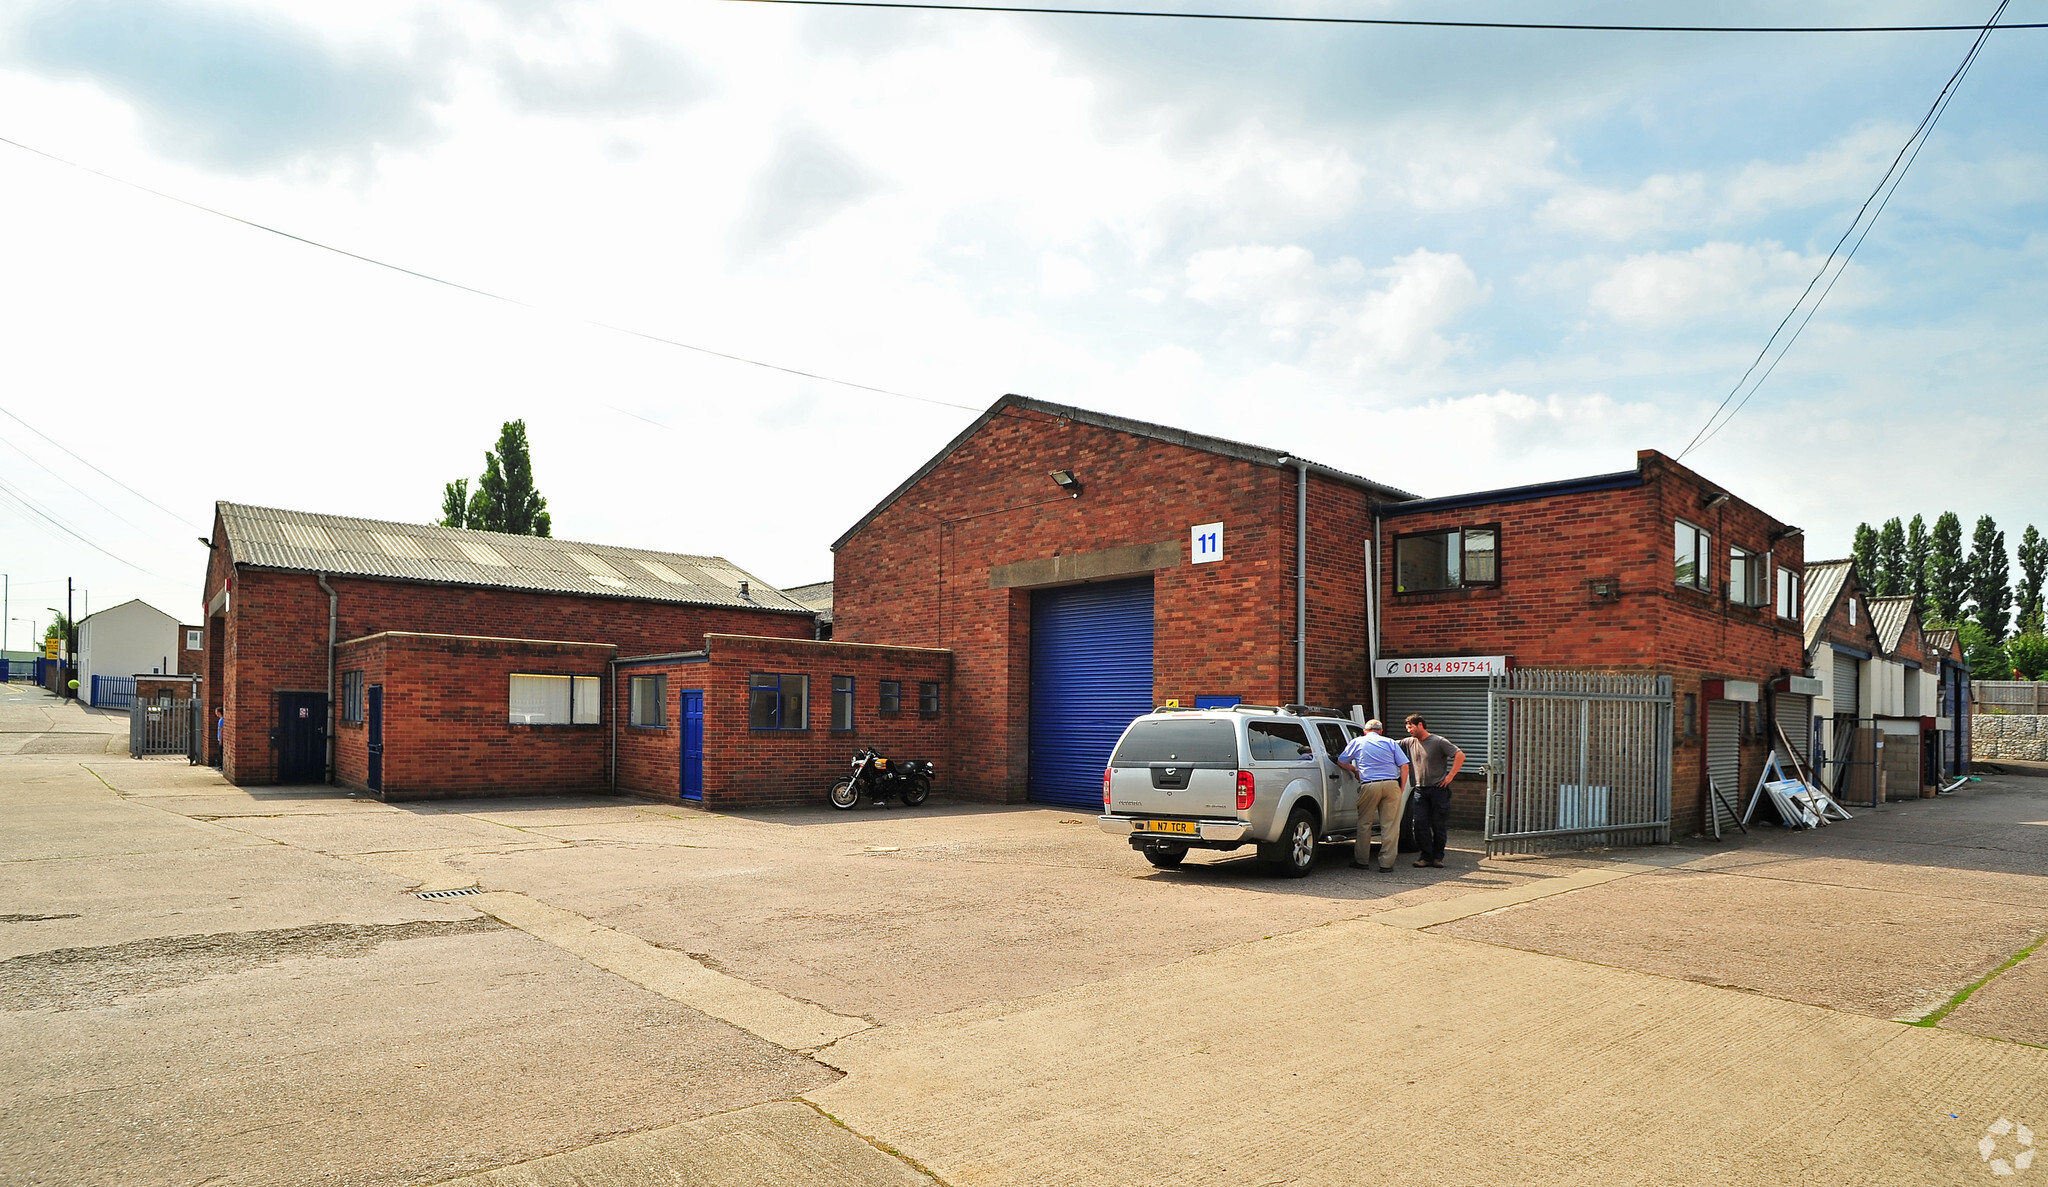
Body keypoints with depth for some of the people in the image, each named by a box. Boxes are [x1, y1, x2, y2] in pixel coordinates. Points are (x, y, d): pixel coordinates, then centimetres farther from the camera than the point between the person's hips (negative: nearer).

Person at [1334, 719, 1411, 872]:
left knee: (1364, 824, 11)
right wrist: (1401, 789, 10)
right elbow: (1404, 767, 7)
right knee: (1390, 825, 5)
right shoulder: (1391, 743, 15)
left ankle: (1362, 861, 16)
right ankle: (1386, 863, 5)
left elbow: (1340, 762, 18)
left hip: (1369, 786, -1)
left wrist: (1354, 770, 33)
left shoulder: (1357, 742, 13)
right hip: (1392, 785, 1)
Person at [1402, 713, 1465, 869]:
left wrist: (1450, 776, -12)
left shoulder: (1439, 742, -5)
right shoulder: (1410, 743, 11)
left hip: (1438, 788, -4)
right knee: (1420, 825, -3)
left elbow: (1460, 755, -10)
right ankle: (1426, 857, 3)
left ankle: (1438, 857, 12)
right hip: (1420, 789, 4)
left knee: (1439, 825, 1)